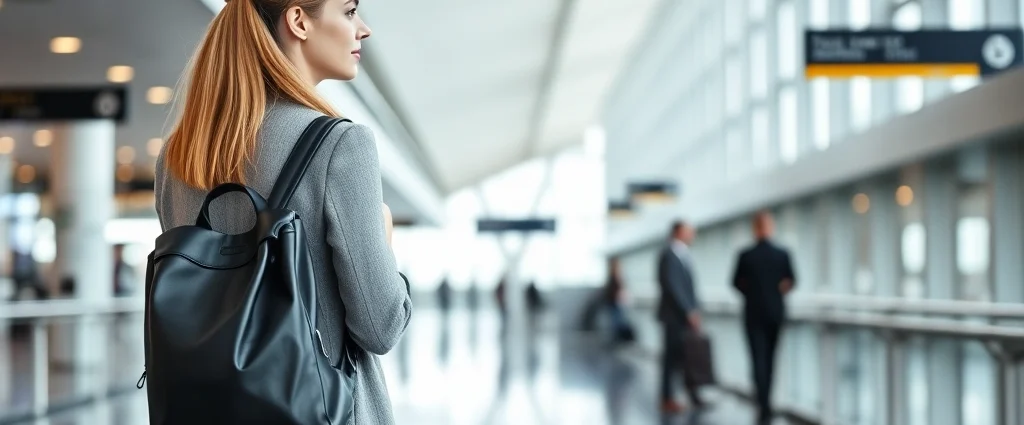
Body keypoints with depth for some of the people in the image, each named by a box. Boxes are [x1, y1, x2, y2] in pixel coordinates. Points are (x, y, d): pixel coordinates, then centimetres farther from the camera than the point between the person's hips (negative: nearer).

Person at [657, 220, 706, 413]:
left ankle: (693, 395, 11)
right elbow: (672, 286, -20)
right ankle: (667, 400, 5)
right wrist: (689, 311, -19)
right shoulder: (669, 255, -13)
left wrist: (694, 311, 8)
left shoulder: (683, 254, 14)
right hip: (675, 315, -8)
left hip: (688, 314, 8)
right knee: (673, 356, -2)